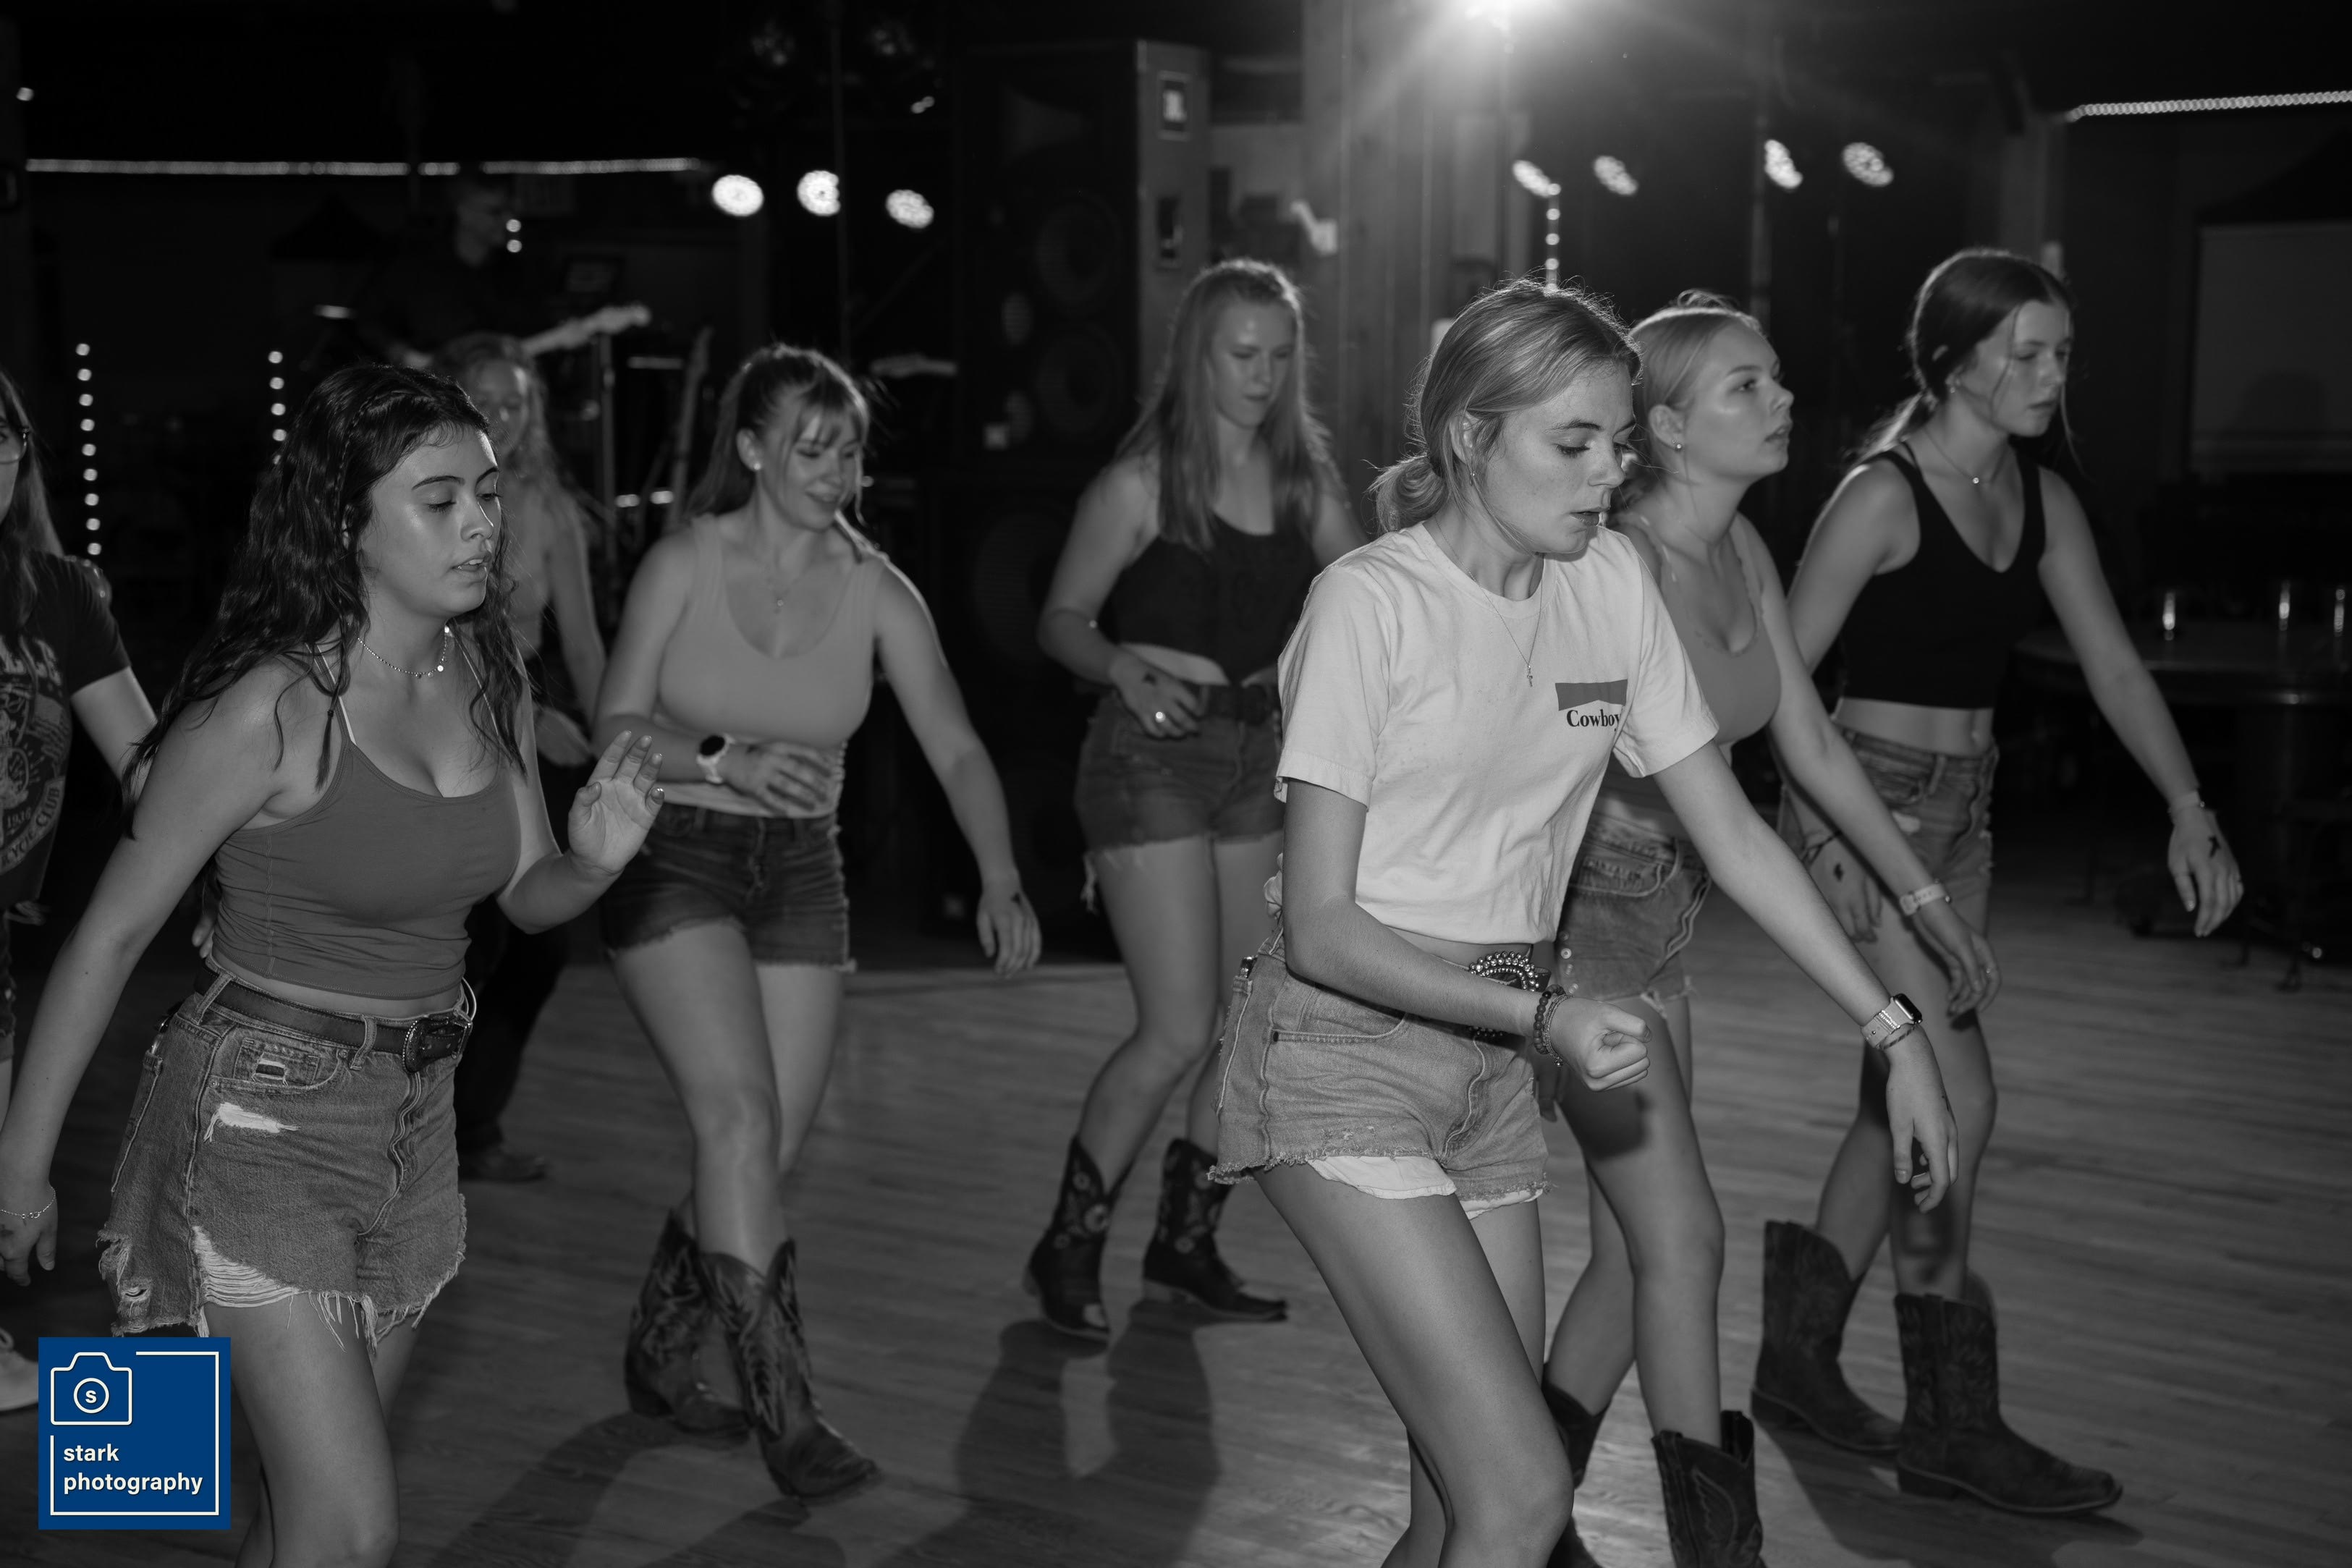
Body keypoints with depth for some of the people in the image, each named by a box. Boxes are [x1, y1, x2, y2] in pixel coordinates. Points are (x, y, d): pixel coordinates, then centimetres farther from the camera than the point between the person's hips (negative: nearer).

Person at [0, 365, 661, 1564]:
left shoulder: (488, 680, -1)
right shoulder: (271, 709, -20)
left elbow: (527, 897, 11)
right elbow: (110, 936, -11)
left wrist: (595, 858, -13)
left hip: (412, 1115, 6)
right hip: (262, 1116, -6)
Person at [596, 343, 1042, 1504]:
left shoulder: (875, 592, -1)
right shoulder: (684, 565, -6)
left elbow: (955, 747, -6)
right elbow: (616, 731, -6)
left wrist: (1000, 879, -21)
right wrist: (729, 761, -24)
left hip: (800, 871, 3)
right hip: (676, 856, -3)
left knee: (767, 1153, 3)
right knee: (741, 1115, -18)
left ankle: (657, 1352, 27)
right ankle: (782, 1408, -13)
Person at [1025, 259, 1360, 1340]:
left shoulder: (1302, 481, 6)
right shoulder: (1142, 484, -9)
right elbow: (1060, 619, -6)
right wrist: (1124, 666, -25)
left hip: (1259, 758, 6)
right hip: (1153, 756, -6)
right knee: (1178, 1033, -10)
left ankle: (1184, 1246, 23)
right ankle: (1065, 1250, 7)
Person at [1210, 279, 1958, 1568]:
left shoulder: (1610, 581, 3)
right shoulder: (1370, 604, -14)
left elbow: (1732, 834, 7)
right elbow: (1319, 930, -16)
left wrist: (1893, 1029, 2)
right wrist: (1541, 1013, -26)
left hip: (1491, 1069, 6)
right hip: (1343, 1047, -6)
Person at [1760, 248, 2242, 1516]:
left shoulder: (2042, 499, 8)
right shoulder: (1882, 496, -14)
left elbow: (2111, 662, 8)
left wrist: (2188, 808, -2)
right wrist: (1830, 835, -24)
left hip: (1961, 812, 8)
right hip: (1867, 802, -8)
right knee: (1955, 1096, -10)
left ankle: (1796, 1358, 24)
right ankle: (1953, 1428, 0)